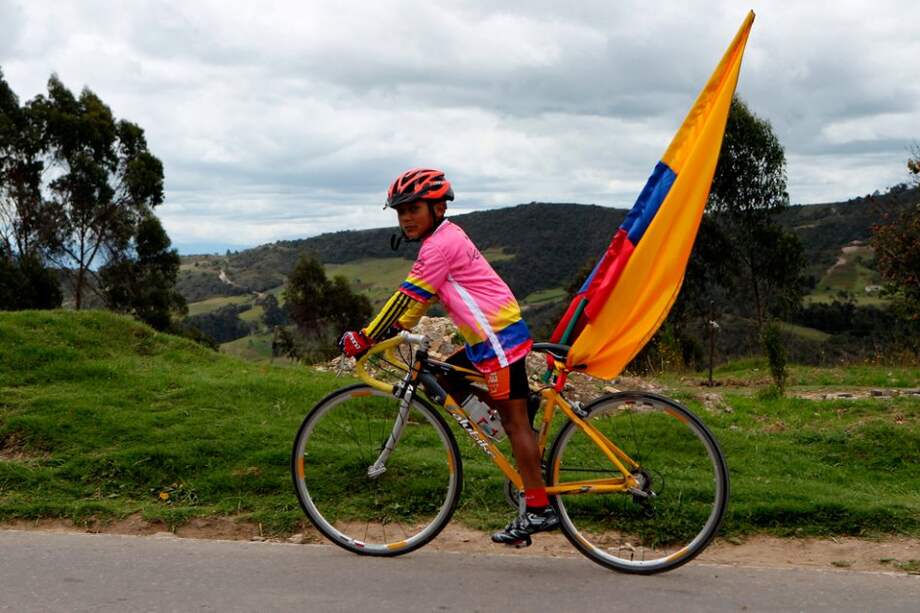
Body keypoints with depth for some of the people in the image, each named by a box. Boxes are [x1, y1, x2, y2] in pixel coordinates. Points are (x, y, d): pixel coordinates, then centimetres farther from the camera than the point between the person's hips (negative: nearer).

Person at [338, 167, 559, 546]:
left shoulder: (440, 244, -14)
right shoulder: (446, 238, 17)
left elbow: (408, 298, -15)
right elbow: (416, 300, 21)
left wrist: (365, 338, -11)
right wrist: (389, 331, 16)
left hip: (498, 336, -10)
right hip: (488, 336, 10)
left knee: (514, 419, -7)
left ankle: (539, 509, -4)